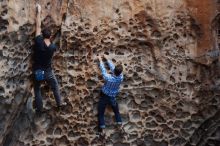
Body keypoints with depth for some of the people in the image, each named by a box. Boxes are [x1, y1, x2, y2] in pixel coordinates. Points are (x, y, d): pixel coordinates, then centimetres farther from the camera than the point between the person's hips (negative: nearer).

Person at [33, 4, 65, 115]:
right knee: (55, 87, 24)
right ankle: (59, 103, 34)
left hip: (37, 71, -1)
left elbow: (38, 26, -13)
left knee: (37, 90, 17)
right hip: (48, 72, 1)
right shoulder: (53, 47, -15)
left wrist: (39, 11, -6)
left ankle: (39, 110, 23)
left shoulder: (38, 42, -20)